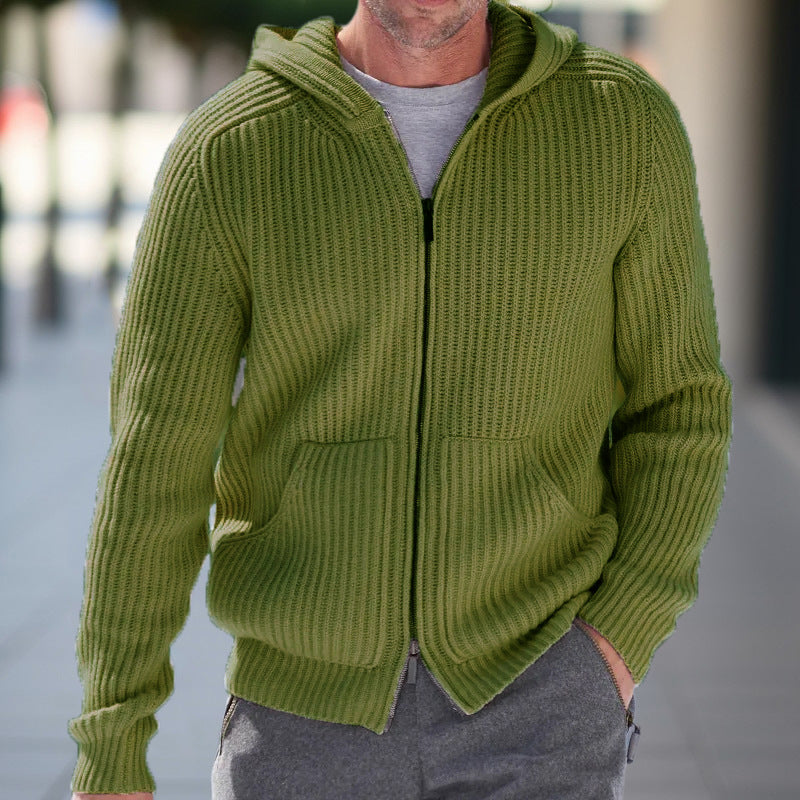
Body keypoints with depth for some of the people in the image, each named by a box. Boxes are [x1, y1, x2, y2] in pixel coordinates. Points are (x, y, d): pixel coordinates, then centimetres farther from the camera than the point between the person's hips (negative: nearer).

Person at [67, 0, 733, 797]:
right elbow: (153, 461, -8)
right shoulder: (224, 155, -7)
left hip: (536, 693, -1)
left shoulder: (626, 124, -5)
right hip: (312, 703, 1)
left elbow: (675, 406, 4)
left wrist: (619, 649, -10)